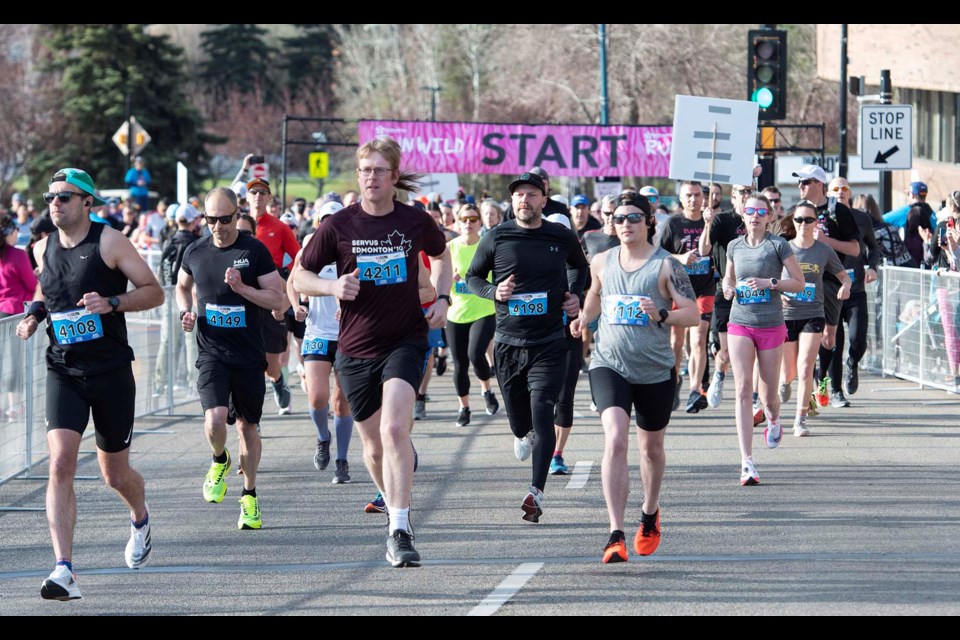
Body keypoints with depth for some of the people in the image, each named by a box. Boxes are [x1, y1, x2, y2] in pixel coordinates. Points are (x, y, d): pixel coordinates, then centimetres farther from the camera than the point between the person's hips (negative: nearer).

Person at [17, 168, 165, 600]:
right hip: (63, 373, 2)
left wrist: (111, 303, -23)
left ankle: (140, 519, 47)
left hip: (111, 373, -2)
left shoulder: (109, 242, -8)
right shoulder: (43, 249, 6)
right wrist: (34, 314, 4)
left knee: (114, 474, 10)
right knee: (60, 465, -17)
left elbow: (154, 291, -6)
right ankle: (64, 571, -22)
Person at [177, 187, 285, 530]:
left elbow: (278, 299, -6)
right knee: (215, 418, -20)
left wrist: (242, 288, -20)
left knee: (247, 425, 9)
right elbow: (182, 286, 23)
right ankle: (220, 461, 13)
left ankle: (249, 497, 26)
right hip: (211, 352, 1)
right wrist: (186, 312, 3)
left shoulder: (254, 251, -6)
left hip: (248, 354, -1)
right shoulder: (195, 252, 2)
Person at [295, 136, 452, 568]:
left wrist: (442, 298, 5)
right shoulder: (339, 226, -4)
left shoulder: (416, 223, -1)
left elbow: (441, 256, 21)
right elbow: (300, 276, 4)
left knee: (395, 429, -22)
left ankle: (400, 531, -24)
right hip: (356, 349, 2)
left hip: (406, 341, -2)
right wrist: (332, 287, -16)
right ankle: (395, 506, 40)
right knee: (373, 445, 11)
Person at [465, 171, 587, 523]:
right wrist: (493, 292, -8)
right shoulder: (496, 238, 0)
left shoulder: (563, 238, 2)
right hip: (508, 341, 1)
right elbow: (472, 277, 11)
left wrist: (576, 295, 7)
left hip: (549, 342, -1)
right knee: (518, 421, 10)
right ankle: (525, 435, 50)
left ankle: (537, 491, -18)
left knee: (542, 412, -16)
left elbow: (580, 267, 24)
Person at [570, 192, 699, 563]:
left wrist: (662, 316, -26)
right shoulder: (602, 262, 5)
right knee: (615, 441, -20)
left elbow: (693, 315, -8)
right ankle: (616, 534, -25)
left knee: (651, 448, 17)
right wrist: (583, 319, 8)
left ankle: (650, 514, 46)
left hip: (655, 371, -1)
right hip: (609, 365, 1)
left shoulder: (665, 265, -6)